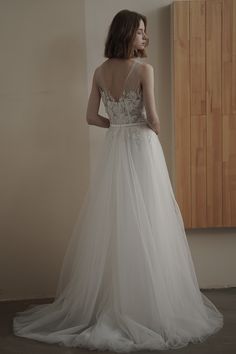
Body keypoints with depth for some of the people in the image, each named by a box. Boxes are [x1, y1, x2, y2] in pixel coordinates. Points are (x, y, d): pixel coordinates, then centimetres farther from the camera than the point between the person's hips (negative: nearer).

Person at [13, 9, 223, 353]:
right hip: (141, 147, -5)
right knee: (144, 225, 0)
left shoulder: (100, 71, 7)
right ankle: (148, 307, 9)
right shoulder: (144, 69, -10)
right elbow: (152, 118, -14)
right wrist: (154, 133, 7)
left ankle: (105, 303, 20)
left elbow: (92, 117, 7)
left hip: (113, 149, 5)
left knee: (111, 224, 11)